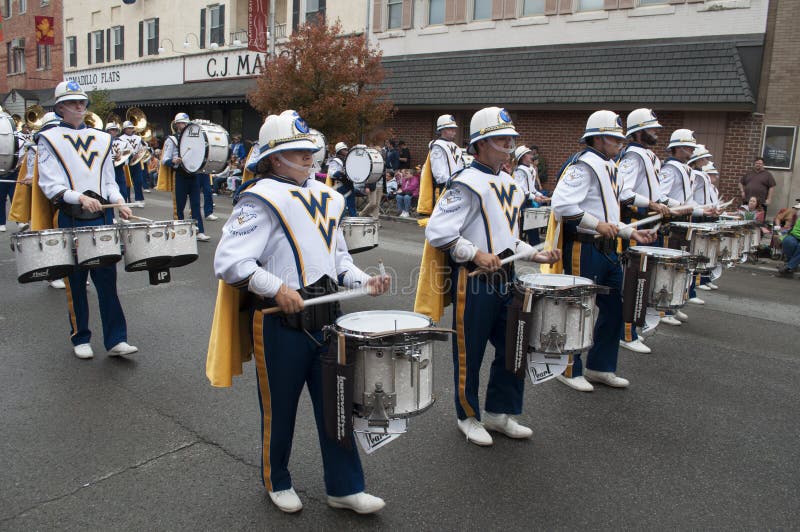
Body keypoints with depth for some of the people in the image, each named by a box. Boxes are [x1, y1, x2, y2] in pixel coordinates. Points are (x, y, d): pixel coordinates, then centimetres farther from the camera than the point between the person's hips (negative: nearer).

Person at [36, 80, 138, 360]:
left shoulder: (101, 138, 15)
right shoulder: (49, 139, 4)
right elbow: (49, 184, -5)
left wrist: (119, 202, -4)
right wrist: (79, 198, -20)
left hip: (102, 217, 2)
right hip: (71, 219, -2)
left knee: (107, 278, 0)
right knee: (76, 282, 6)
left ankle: (116, 339, 3)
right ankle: (80, 339, 19)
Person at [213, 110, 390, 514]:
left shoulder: (325, 197, 12)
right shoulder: (260, 198, -10)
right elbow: (228, 260, -18)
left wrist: (363, 281, 3)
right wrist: (277, 288, -27)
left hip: (325, 316, 6)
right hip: (280, 322, -6)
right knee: (279, 407, 12)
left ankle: (344, 488, 26)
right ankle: (277, 482, 36)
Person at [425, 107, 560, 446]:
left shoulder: (510, 185, 15)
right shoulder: (466, 184, -12)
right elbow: (437, 232, -19)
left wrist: (535, 255, 10)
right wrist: (475, 255, -22)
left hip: (505, 278, 8)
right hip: (474, 281, -8)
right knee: (469, 353, 6)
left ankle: (500, 413, 30)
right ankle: (468, 417, 24)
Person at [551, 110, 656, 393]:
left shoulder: (609, 167, 18)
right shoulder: (584, 166, -13)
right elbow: (561, 205, -26)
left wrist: (630, 233, 14)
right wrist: (597, 224, -22)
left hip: (607, 249, 10)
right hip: (584, 249, -10)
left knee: (613, 308, 14)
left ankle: (600, 367, 28)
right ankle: (569, 370, 16)